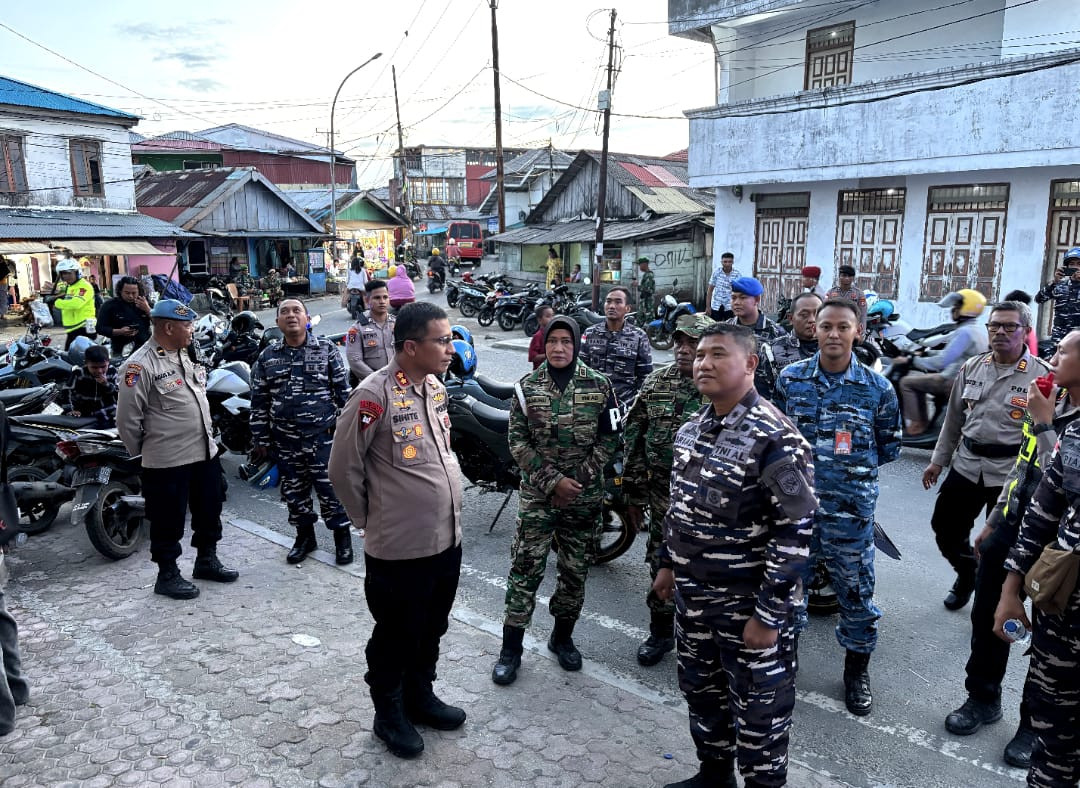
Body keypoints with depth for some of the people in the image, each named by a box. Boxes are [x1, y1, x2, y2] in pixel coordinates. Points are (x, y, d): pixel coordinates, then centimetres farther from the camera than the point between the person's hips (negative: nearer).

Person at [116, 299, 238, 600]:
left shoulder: (185, 354, 9)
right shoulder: (141, 366, -18)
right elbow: (127, 419, -15)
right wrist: (143, 451, -3)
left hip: (205, 453, 8)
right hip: (167, 462, -8)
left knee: (209, 511, 20)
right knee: (169, 520, 6)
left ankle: (207, 561, 37)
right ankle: (167, 575, 22)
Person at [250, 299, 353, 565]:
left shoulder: (327, 349, -1)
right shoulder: (267, 357, 5)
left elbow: (343, 391, 1)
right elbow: (259, 401, 8)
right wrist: (260, 440, 7)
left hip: (323, 436, -3)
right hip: (285, 440, 3)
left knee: (331, 488, 1)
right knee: (294, 491, 12)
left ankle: (342, 536, 19)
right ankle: (305, 536, 30)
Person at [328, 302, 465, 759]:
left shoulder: (436, 388, 4)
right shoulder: (375, 395, -20)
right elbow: (343, 468, -13)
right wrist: (369, 519, -2)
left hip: (447, 539, 7)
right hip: (399, 548, -7)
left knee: (431, 630, 23)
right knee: (396, 637, 13)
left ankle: (420, 697, 44)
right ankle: (389, 714, 34)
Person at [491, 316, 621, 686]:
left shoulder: (599, 387, -1)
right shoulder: (527, 387, -2)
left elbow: (609, 437, 0)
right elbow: (518, 441, -5)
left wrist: (580, 478, -11)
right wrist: (552, 481, -14)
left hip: (584, 497, 1)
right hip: (537, 495, -1)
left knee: (575, 572, 12)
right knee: (525, 570, -1)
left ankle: (562, 637, 32)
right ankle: (511, 648, 11)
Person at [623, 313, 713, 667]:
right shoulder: (656, 383, 2)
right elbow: (634, 440, 5)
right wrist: (633, 494, 5)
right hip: (663, 495, 3)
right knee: (660, 565, 13)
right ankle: (660, 633, 32)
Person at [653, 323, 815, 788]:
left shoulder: (774, 438, -21)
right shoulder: (691, 429, 5)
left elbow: (795, 532, -22)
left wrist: (769, 614, -21)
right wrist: (669, 564, 18)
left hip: (750, 604, -8)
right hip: (692, 594, 8)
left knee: (758, 707, 9)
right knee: (700, 689, 23)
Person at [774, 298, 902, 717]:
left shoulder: (877, 388, -4)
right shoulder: (790, 378, -1)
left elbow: (889, 446, 7)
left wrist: (853, 462, 0)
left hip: (851, 508, -1)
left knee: (856, 592, 11)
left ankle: (857, 670, 33)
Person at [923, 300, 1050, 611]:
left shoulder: (1041, 375, -10)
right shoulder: (972, 367, 5)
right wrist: (938, 460, 13)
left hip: (1011, 472, -5)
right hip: (967, 465, 5)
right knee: (945, 527, 16)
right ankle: (968, 572, 44)